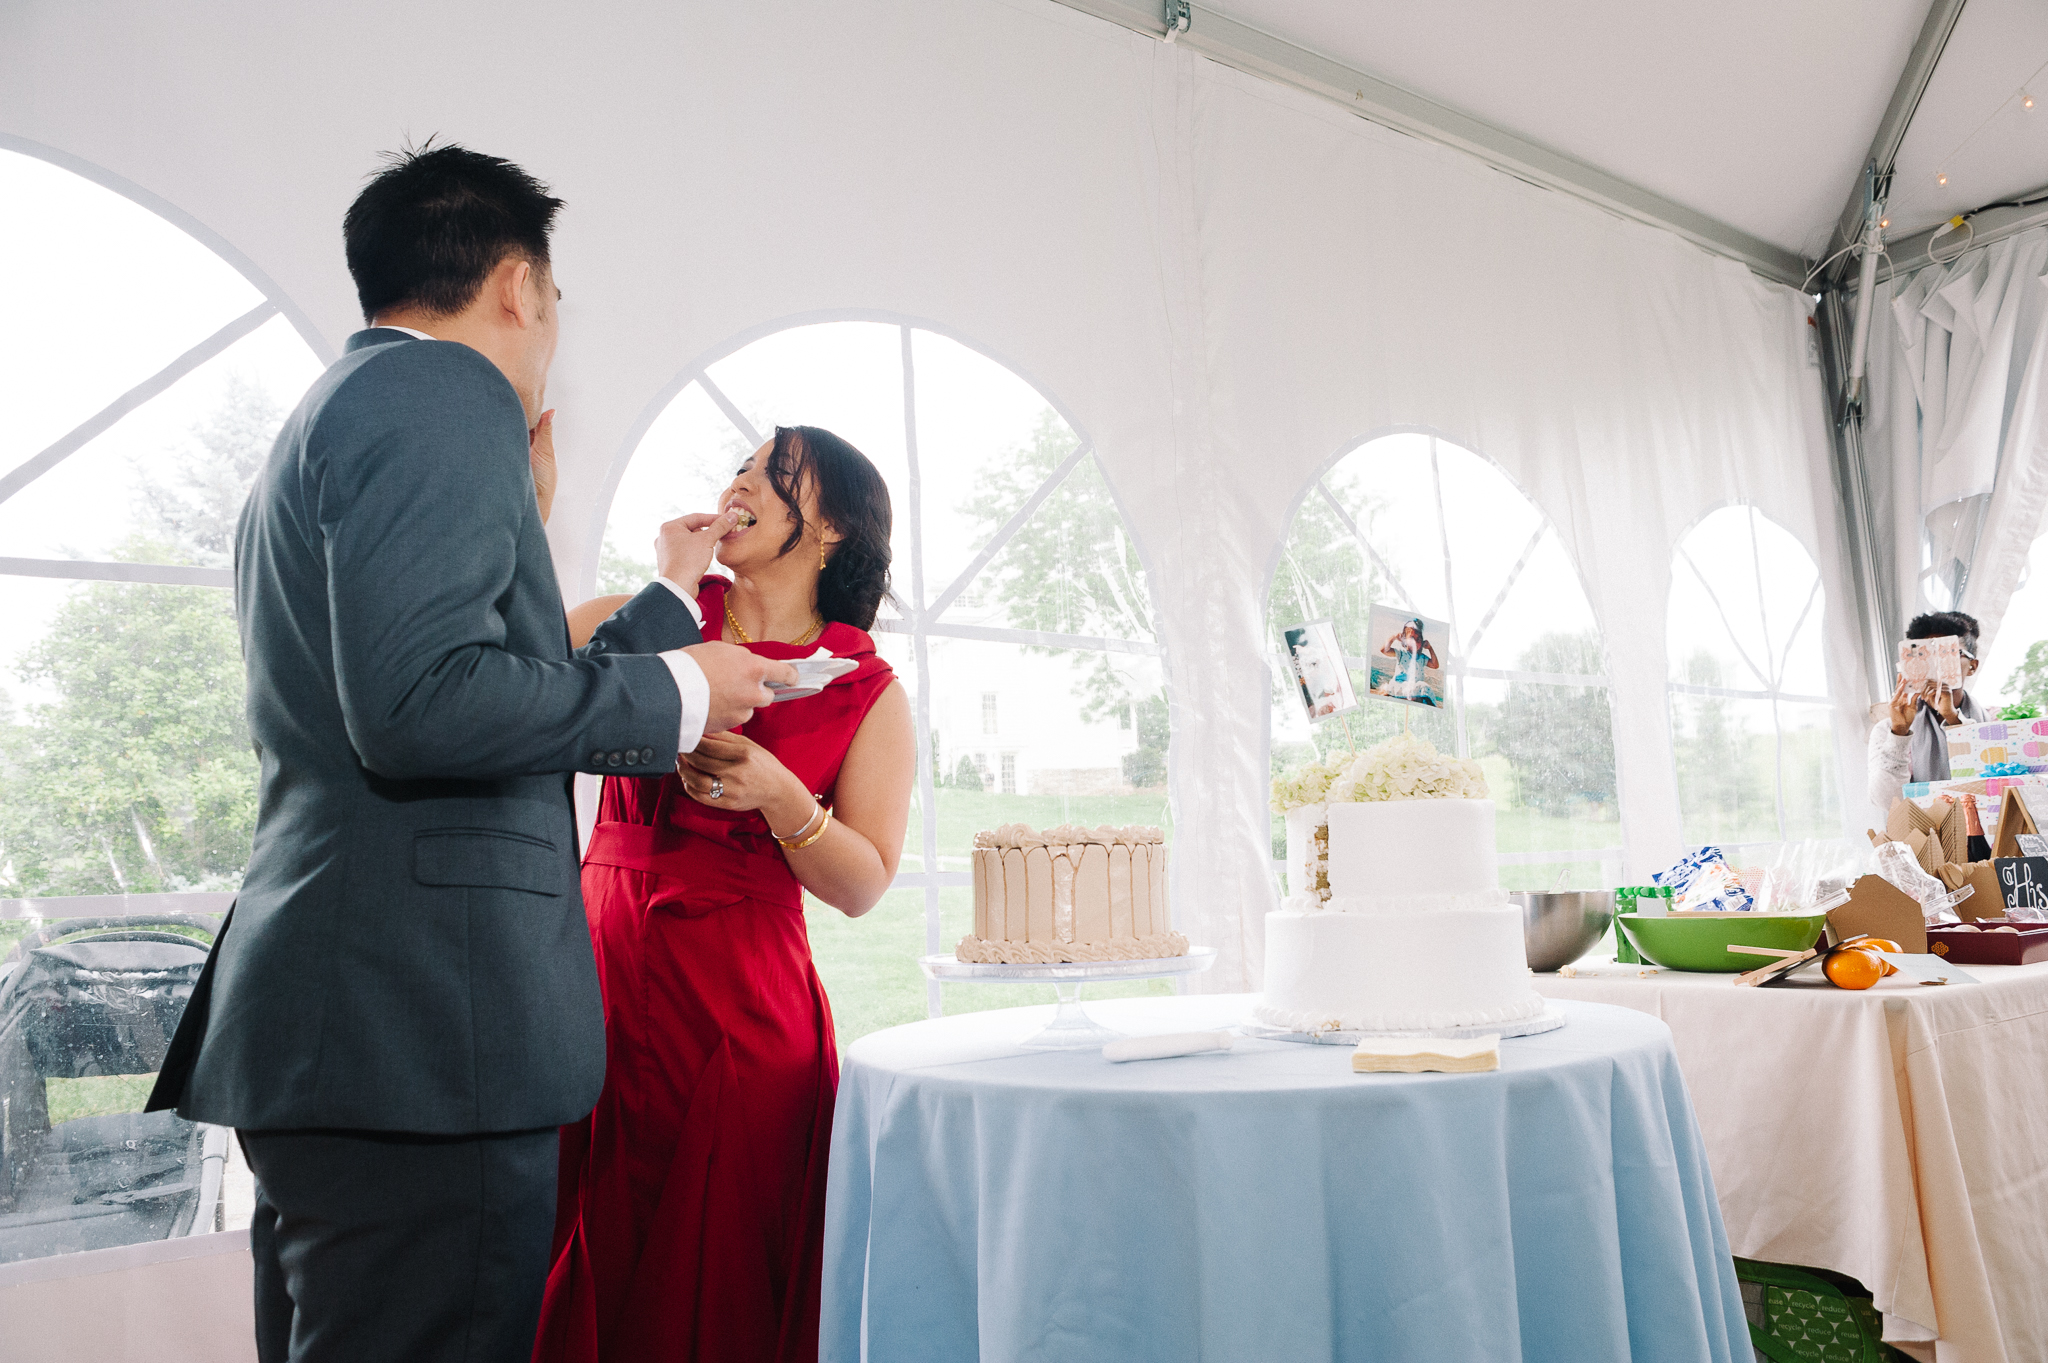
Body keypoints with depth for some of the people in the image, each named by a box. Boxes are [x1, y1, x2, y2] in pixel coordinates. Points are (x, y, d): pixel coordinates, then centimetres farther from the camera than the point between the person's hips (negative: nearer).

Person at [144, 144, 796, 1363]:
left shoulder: (335, 411, 23)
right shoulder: (445, 396, -8)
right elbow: (419, 702, -22)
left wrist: (669, 598, 35)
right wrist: (672, 693, -10)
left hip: (325, 1028, 10)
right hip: (420, 1036, -10)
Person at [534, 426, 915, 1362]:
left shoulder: (866, 691, 2)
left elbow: (862, 885, -1)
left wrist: (777, 796, -17)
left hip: (742, 1002, -2)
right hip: (599, 972, 2)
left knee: (715, 1279, 5)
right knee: (584, 1262, 8)